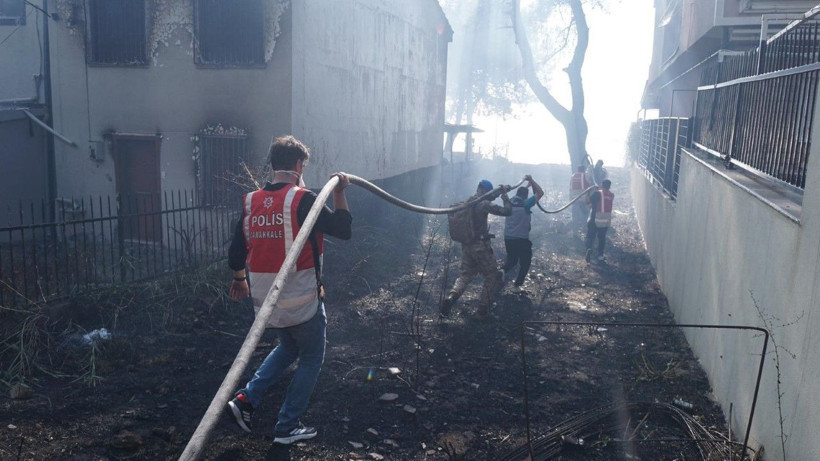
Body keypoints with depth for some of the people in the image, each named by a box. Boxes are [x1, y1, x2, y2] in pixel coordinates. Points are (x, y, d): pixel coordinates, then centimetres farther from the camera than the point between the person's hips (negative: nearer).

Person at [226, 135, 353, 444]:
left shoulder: (252, 202, 3)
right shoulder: (303, 199, -15)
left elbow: (236, 251, 10)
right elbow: (343, 230, -10)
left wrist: (239, 280, 27)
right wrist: (339, 193, -1)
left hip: (265, 300, 6)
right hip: (302, 300, -6)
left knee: (288, 347, 29)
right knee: (311, 359, 14)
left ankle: (246, 400, 18)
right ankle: (287, 427, 18)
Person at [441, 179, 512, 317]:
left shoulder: (468, 201, 8)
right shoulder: (483, 204, -17)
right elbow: (507, 211, -16)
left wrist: (500, 190, 21)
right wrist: (504, 196, -3)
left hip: (466, 245, 7)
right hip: (480, 246, -7)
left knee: (465, 274, 17)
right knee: (493, 275, 11)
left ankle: (450, 297, -9)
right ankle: (483, 308, 13)